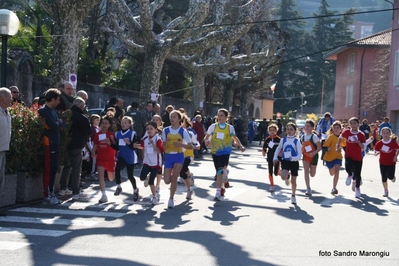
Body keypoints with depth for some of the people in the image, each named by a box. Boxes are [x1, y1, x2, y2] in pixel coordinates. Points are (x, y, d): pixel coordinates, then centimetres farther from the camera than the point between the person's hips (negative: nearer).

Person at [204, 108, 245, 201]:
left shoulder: (230, 127, 3)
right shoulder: (213, 126, 2)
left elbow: (234, 138, 19)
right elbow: (206, 137, 3)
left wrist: (240, 146, 9)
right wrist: (206, 141, -18)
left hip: (225, 152, -2)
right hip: (215, 152, 2)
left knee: (220, 171, -17)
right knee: (219, 172, 12)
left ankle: (218, 193, -19)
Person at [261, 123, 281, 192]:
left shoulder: (278, 139, -7)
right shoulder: (267, 139, -1)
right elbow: (264, 148, 2)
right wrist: (263, 152, -17)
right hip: (270, 158, 2)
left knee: (276, 173, -1)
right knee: (270, 173, 4)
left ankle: (280, 172, 35)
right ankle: (272, 186, 16)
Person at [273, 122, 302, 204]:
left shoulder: (297, 141, -7)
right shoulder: (283, 140, 1)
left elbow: (299, 155, -10)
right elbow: (278, 149, 17)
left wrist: (293, 158, -29)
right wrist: (275, 158, 4)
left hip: (294, 162, -1)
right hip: (285, 161, 1)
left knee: (293, 181, 9)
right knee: (283, 177, -25)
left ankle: (293, 195, 31)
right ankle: (287, 177, 14)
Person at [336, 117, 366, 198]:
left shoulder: (361, 135, -8)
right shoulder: (346, 132, -5)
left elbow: (363, 147, -12)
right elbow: (340, 138, 15)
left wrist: (358, 141, -27)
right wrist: (338, 146, 14)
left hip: (358, 157, 0)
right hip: (349, 155, 0)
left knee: (357, 174, 6)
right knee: (348, 168, -27)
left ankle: (357, 188, 31)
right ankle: (350, 175, 12)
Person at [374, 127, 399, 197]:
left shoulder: (393, 142, -9)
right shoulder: (379, 143, -8)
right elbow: (375, 152, -3)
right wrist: (376, 153, -26)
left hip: (391, 163, -1)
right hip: (382, 163, 1)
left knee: (390, 176, -11)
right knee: (384, 178, 5)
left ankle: (393, 178, 29)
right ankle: (386, 191, 23)